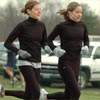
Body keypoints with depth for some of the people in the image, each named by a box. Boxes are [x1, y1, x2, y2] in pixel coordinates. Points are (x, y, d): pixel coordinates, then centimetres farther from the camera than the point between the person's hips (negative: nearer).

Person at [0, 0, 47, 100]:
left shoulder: (41, 25, 5)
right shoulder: (22, 26, -11)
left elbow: (44, 43, 17)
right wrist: (19, 51, -23)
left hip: (37, 63, 6)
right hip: (25, 62, -6)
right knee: (36, 91, -16)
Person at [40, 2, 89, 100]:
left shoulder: (82, 26, 5)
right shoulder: (61, 26, -8)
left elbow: (86, 40, 20)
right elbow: (49, 40, 2)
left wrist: (86, 46, -2)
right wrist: (55, 49, -16)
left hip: (76, 62, 6)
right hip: (64, 63, -6)